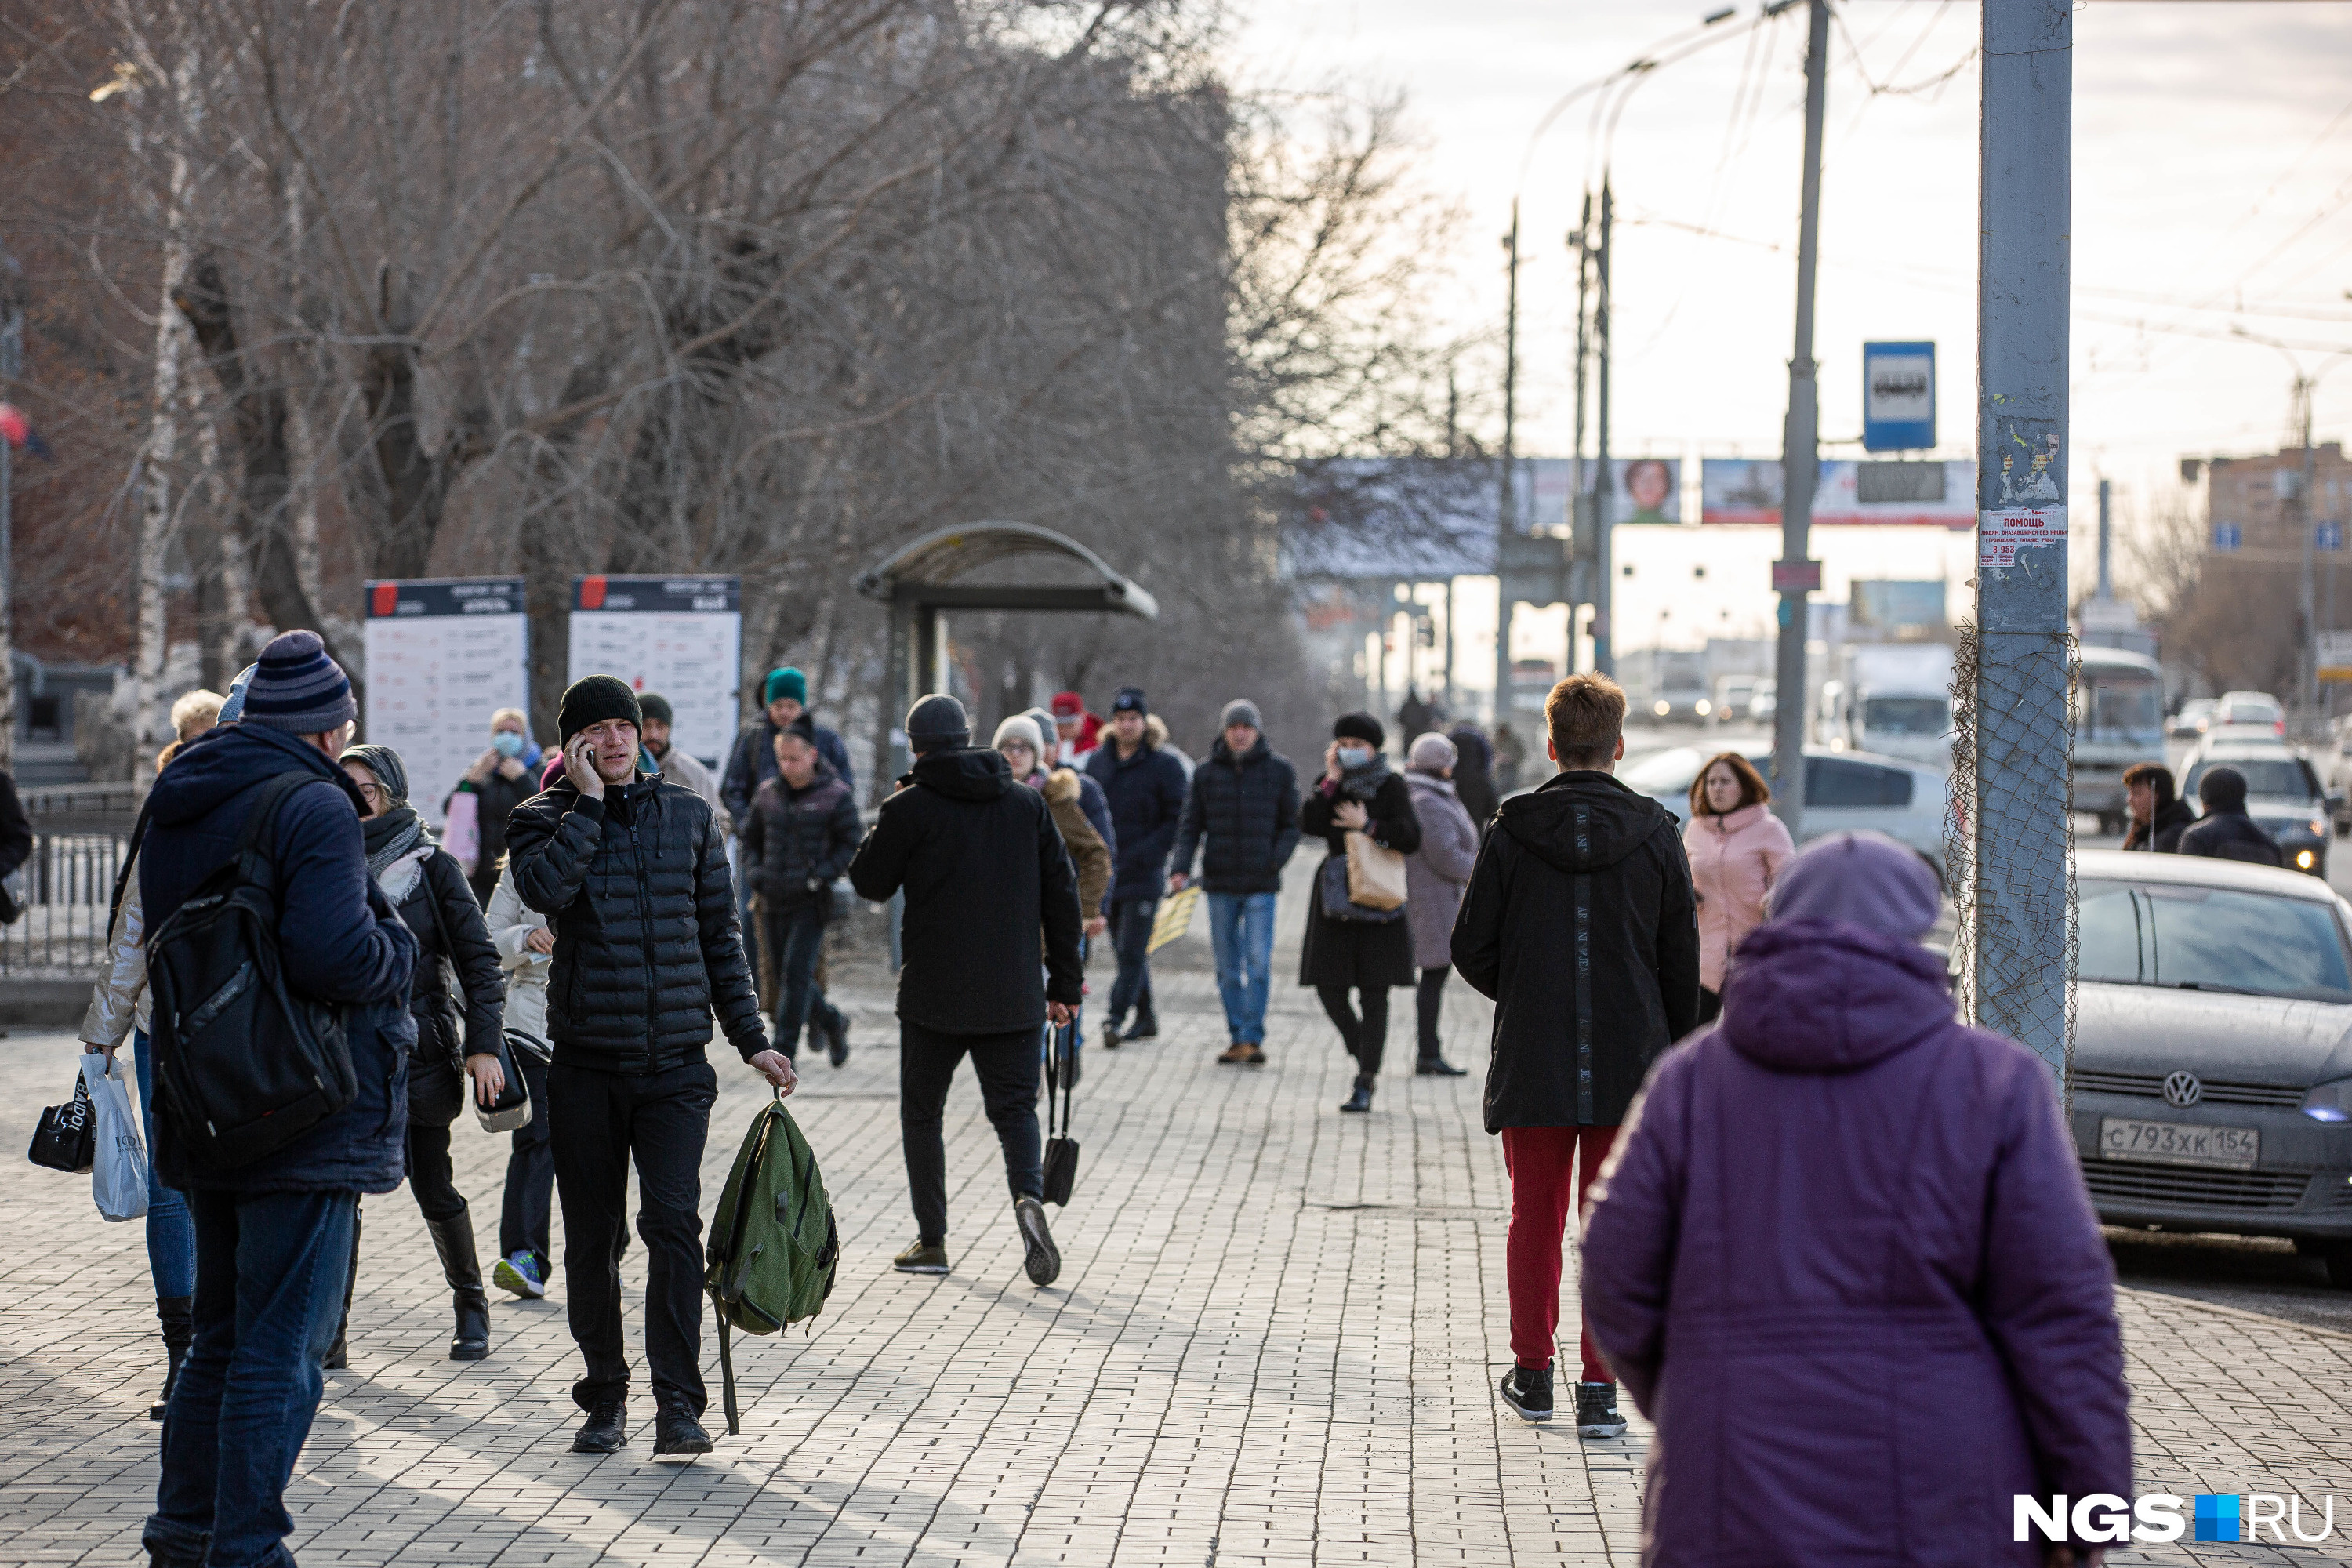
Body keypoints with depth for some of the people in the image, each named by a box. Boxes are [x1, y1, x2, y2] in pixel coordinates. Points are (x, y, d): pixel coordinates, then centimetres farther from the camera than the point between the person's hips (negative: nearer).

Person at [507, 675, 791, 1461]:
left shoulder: (689, 815, 10)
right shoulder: (543, 819, 3)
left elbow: (719, 935, 15)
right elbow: (543, 887, -20)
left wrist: (751, 1039, 12)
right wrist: (588, 801, -14)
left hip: (675, 1061, 0)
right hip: (585, 1064, 0)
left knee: (673, 1221, -13)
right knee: (591, 1239, 6)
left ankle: (679, 1404, -11)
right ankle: (605, 1397, 20)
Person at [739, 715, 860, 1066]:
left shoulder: (836, 796, -6)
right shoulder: (768, 794, 7)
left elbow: (849, 845, -4)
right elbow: (751, 836, 18)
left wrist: (818, 876, -16)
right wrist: (752, 870, 1)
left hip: (811, 902, -5)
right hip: (773, 902, 5)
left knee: (796, 975, -13)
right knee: (785, 977, 11)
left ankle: (784, 1051, -10)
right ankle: (831, 1022, 35)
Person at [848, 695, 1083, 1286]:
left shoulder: (911, 808, -8)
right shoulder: (1027, 804, 4)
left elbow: (870, 882, 3)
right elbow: (1061, 894, 6)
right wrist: (1063, 984, 11)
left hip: (934, 993, -3)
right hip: (1014, 995, 3)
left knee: (922, 1113, 12)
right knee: (1014, 1106, 8)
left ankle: (931, 1241, 13)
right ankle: (1029, 1196, -20)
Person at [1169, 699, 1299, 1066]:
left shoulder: (1280, 771, 4)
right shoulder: (1206, 773, 7)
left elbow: (1291, 825, 6)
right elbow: (1190, 826, 6)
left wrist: (1275, 860, -10)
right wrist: (1180, 867, -8)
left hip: (1261, 885, -2)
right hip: (1219, 884, 2)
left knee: (1259, 963, -9)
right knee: (1228, 967, 6)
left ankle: (1253, 1037, -3)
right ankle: (1236, 1037, 13)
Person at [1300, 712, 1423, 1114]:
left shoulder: (1392, 786, -1)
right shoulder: (1329, 784, 8)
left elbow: (1411, 838, -9)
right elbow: (1308, 825, -9)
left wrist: (1367, 825, -15)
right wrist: (1331, 782, -13)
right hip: (1335, 898, 3)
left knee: (1374, 995, -4)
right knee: (1329, 989, -1)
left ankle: (1365, 1085, -2)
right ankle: (1363, 1051, 27)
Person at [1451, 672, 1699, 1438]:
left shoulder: (1512, 831, -6)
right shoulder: (1655, 835, -3)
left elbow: (1472, 951, -2)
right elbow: (1682, 961, 2)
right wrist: (1673, 1056, 14)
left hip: (1533, 1061, 0)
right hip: (1630, 1066, 0)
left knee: (1536, 1221, 13)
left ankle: (1532, 1374, 22)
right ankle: (1600, 1387, 3)